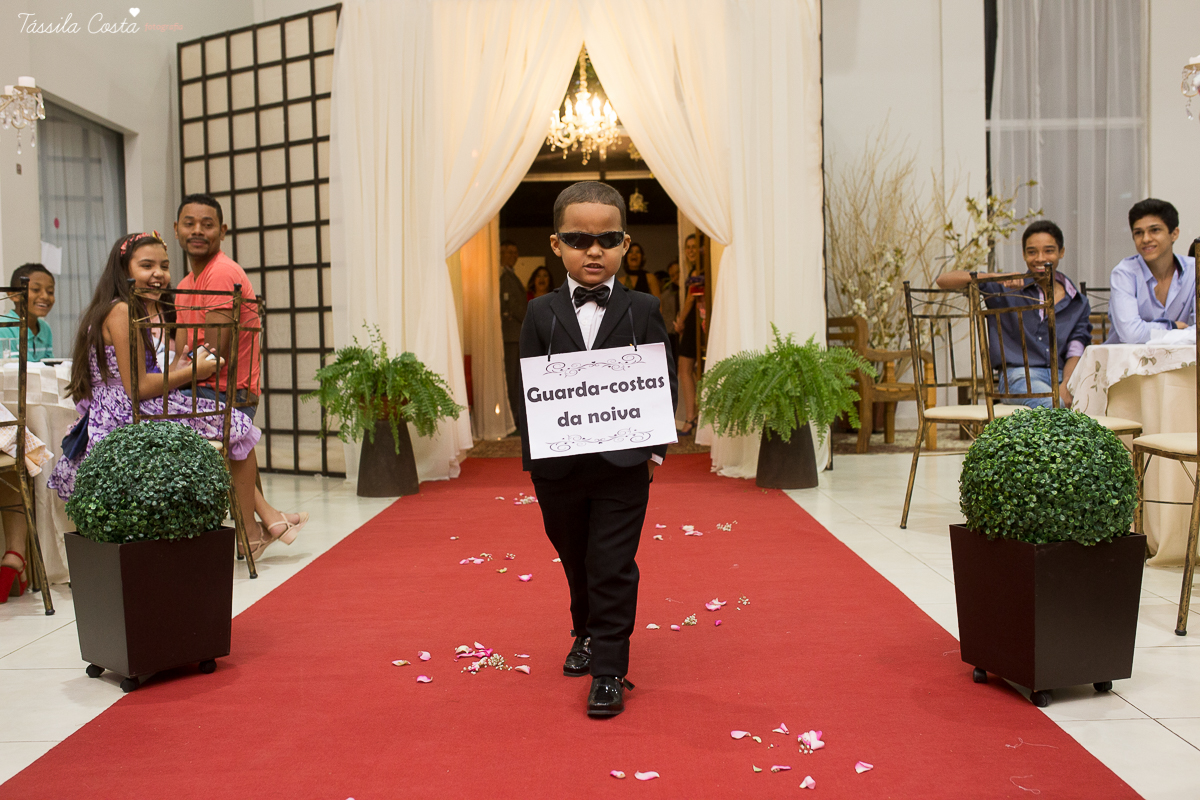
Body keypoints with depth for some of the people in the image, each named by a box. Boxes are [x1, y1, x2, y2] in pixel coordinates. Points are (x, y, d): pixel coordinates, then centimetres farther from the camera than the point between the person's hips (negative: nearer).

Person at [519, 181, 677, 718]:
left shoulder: (643, 311, 1)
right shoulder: (541, 313, 3)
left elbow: (663, 384, 1)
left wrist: (655, 449, -5)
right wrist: (534, 452, -6)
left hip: (623, 466, -2)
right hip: (558, 466, 2)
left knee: (612, 568, -1)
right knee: (576, 563, 19)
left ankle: (608, 671, 10)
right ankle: (586, 634, 43)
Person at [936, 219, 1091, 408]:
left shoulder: (1078, 303, 19)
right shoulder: (1007, 289, 10)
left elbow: (1075, 353, 9)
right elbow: (943, 281, 2)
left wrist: (1065, 386, -13)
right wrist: (996, 277, -10)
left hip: (1061, 375, 3)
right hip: (1018, 375, -3)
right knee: (1053, 406, -37)